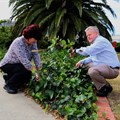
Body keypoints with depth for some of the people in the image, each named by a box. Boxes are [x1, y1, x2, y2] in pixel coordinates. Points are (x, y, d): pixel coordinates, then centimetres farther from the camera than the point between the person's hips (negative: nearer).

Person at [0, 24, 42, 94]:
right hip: (7, 65, -8)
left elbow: (36, 56, -15)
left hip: (18, 65, 8)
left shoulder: (33, 43, -7)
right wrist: (36, 72, -41)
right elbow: (24, 60, -37)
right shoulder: (18, 43, -30)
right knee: (25, 71, -30)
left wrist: (39, 69, -28)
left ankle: (9, 77, 19)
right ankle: (9, 85, -7)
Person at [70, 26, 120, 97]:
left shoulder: (101, 41, -17)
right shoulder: (95, 42, 16)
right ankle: (100, 87, 13)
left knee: (92, 71, -33)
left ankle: (107, 88, -7)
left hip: (112, 69, -11)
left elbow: (87, 51, -28)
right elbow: (92, 57, 24)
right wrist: (82, 62, 10)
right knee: (86, 65, 17)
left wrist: (76, 50, -11)